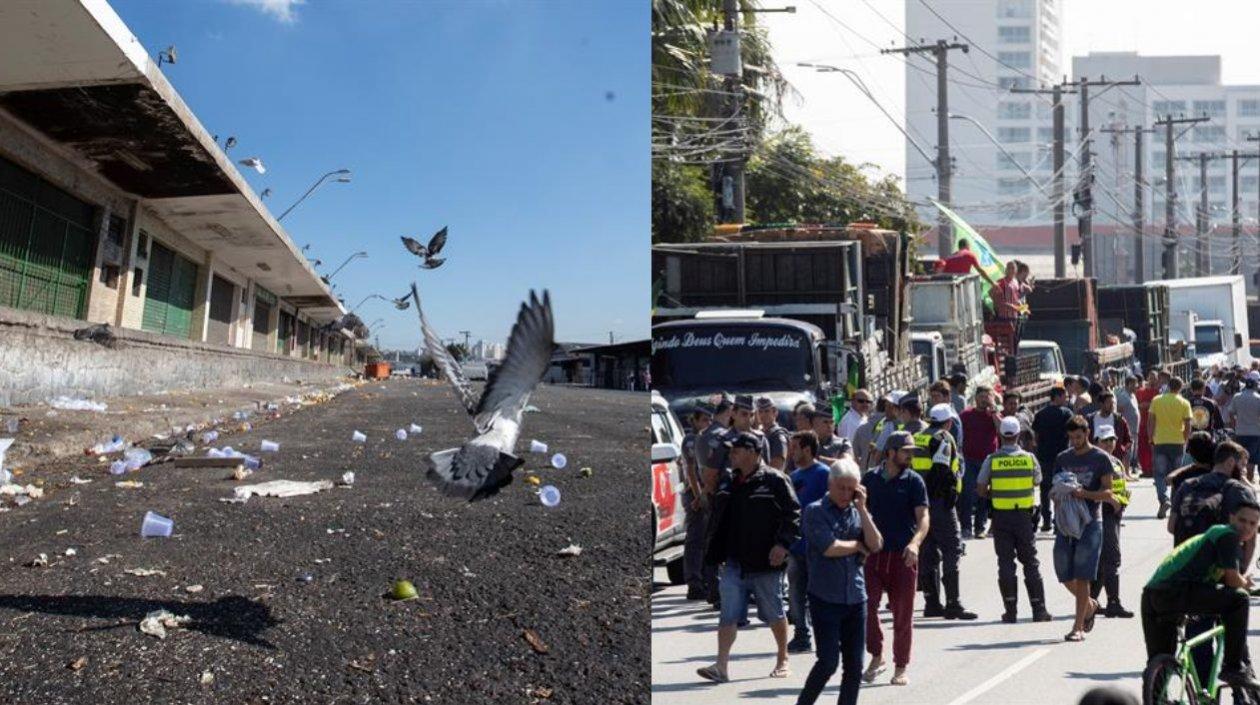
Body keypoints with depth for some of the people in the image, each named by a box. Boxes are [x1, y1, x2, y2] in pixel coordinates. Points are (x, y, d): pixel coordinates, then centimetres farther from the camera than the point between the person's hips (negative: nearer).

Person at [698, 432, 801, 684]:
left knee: (775, 615, 11)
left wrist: (783, 544, -21)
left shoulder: (775, 481, -9)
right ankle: (721, 666, -2)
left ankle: (782, 661, 29)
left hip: (765, 562, -5)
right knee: (728, 615, -1)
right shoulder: (729, 485, 12)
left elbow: (793, 514, -11)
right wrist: (714, 556, 18)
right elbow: (718, 522, 19)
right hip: (734, 563, 5)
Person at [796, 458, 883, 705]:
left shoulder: (858, 512, 10)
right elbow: (829, 548, -16)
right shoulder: (815, 511, -5)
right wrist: (858, 545, -1)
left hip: (856, 598, 5)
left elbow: (876, 545, -3)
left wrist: (862, 508, -7)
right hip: (825, 599, -5)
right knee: (828, 662, -6)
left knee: (854, 665, 8)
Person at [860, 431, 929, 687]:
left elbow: (923, 517, -10)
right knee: (866, 605, -7)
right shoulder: (870, 479, 6)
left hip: (903, 555, -1)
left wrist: (915, 542, -28)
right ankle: (876, 656, 13)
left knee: (903, 614, 6)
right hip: (873, 552, 2)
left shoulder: (914, 481, -1)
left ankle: (900, 667, 20)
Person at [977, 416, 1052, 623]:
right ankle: (1038, 609, 10)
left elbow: (981, 489, -3)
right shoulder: (1029, 457, -3)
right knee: (1031, 562, 9)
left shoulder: (991, 459, -6)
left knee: (1006, 562, 4)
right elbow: (1037, 482, 12)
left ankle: (1011, 611, 5)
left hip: (1001, 515, -1)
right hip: (1024, 515, 1)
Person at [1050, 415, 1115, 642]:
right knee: (1065, 575, 6)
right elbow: (1054, 489, 18)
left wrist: (1084, 493, -21)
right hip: (1065, 521, 5)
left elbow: (1108, 493, -5)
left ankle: (1078, 627, 0)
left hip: (1089, 522, -5)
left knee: (1082, 576, -6)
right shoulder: (1062, 458, 13)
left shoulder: (1101, 458, -1)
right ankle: (1090, 604, 34)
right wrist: (1058, 493, -5)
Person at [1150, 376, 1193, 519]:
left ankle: (1163, 499, -18)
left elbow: (1151, 421, -1)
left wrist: (1151, 438, 9)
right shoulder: (1184, 403, -2)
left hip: (1160, 442, -1)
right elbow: (1187, 425, -4)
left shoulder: (1157, 400, -1)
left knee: (1160, 474, 2)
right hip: (1178, 442, 1)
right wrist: (1186, 440, 9)